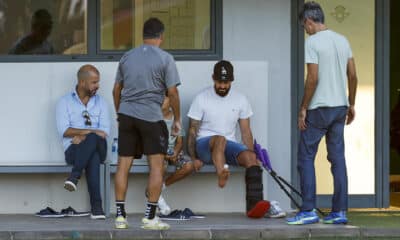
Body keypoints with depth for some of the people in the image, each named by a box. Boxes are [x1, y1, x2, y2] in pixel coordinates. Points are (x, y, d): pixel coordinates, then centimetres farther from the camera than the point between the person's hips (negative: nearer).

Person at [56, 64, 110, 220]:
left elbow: (105, 131, 3)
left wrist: (83, 136, -13)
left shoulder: (100, 102, 17)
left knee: (93, 139, -38)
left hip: (98, 148, 2)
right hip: (74, 150, -2)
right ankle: (96, 206, -42)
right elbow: (64, 130, -6)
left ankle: (75, 176, -38)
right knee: (93, 157, -39)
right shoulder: (65, 102, 9)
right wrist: (90, 131, -17)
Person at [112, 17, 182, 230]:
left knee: (123, 165, 6)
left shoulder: (127, 57, 11)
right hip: (151, 116, -5)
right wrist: (177, 120, 5)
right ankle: (150, 217, -3)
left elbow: (116, 90, 16)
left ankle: (120, 215, 7)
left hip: (126, 115, 5)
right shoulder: (165, 59, -3)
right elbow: (172, 93, -6)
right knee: (156, 166, 1)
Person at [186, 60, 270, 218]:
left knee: (250, 157, -28)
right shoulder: (202, 98, -1)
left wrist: (252, 155, -3)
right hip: (204, 144, -3)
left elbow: (246, 132, 10)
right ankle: (221, 175, -69)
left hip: (229, 145, 3)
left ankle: (253, 205, -43)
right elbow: (192, 131, -1)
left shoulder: (240, 100, 8)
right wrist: (194, 158, -12)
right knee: (220, 139, -38)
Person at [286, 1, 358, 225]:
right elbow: (353, 76, 10)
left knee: (306, 157, 1)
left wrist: (303, 109, -9)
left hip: (319, 108, -7)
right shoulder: (343, 41, 9)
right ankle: (340, 211, 8)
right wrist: (351, 104, 18)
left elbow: (313, 79, -17)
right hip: (340, 107, 7)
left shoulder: (313, 42, -12)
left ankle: (309, 210, -3)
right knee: (338, 158, 8)